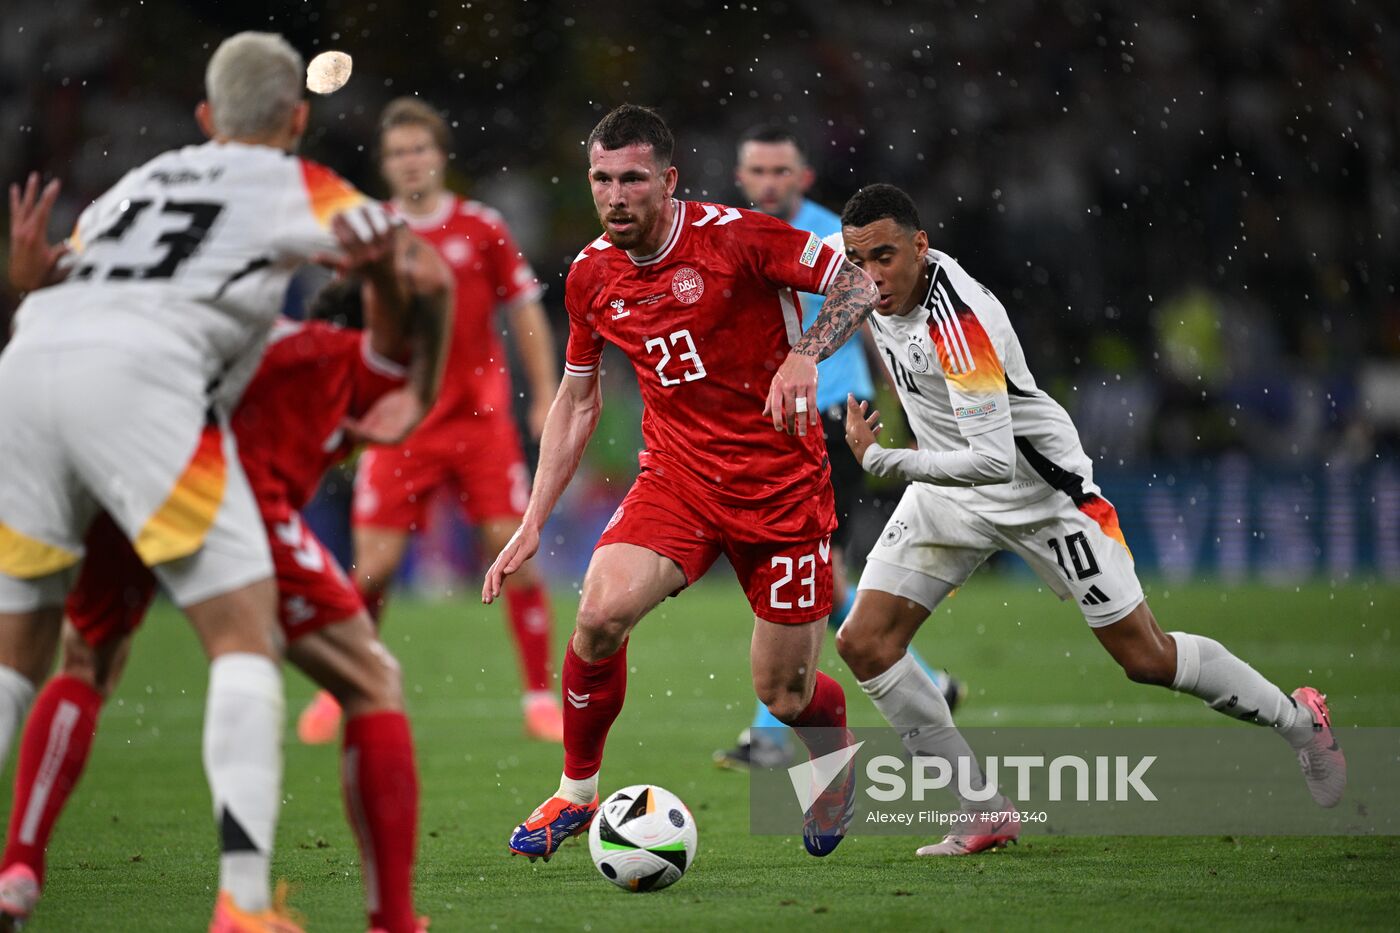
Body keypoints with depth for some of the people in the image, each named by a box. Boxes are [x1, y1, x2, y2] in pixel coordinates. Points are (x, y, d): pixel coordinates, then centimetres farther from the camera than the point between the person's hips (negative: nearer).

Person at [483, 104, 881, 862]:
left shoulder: (734, 237, -15)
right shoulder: (591, 275, 1)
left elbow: (861, 282, -10)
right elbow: (576, 402, 13)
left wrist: (806, 353, -29)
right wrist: (532, 524, 9)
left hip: (783, 484, -3)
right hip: (676, 479, 3)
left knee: (782, 697, 0)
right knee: (600, 612, -24)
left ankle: (837, 754, 39)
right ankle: (576, 791, -2)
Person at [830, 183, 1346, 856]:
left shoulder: (958, 322, -33)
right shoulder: (875, 294, -9)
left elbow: (994, 460, -36)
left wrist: (879, 460, -35)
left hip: (1038, 490, -8)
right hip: (950, 492, 8)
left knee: (1145, 657, 1)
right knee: (863, 643, -7)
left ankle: (1300, 722, 27)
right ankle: (986, 812, 0)